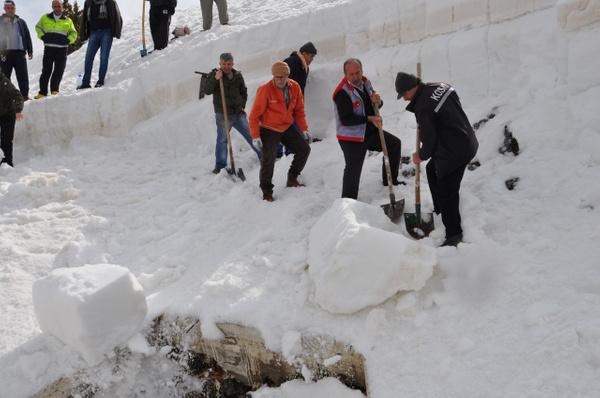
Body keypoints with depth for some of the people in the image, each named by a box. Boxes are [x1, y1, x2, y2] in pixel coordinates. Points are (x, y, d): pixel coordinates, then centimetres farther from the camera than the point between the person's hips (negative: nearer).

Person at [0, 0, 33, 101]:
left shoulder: (21, 22, 17)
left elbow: (27, 37, 14)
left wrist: (30, 51, 9)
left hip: (20, 52, 1)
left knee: (23, 75, -3)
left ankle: (25, 95, 1)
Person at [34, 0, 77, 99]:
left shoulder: (68, 20, 13)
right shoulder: (45, 18, 13)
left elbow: (73, 33, 18)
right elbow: (38, 27, 22)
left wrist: (68, 40, -1)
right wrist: (42, 37, 4)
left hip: (62, 49, 0)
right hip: (49, 48, 0)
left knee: (59, 71, -4)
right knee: (46, 70, -2)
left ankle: (54, 90, 2)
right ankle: (42, 92, -1)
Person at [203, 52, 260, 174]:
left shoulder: (238, 76, 8)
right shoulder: (214, 75, -2)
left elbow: (244, 92, 22)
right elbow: (207, 91, -15)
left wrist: (242, 105, 10)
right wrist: (215, 79, -26)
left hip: (238, 114, 4)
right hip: (223, 115, -4)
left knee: (251, 135, 9)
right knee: (222, 140, -4)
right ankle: (220, 166, 6)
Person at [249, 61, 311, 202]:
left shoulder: (295, 87, -5)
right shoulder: (265, 90, -20)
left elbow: (299, 110, 8)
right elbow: (254, 115, -17)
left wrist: (304, 129, 1)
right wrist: (255, 136, -22)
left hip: (287, 127, 6)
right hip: (269, 130, -5)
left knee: (304, 149, 5)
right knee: (268, 160, -11)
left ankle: (292, 178, 22)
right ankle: (266, 191, 7)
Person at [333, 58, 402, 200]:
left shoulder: (365, 83, 3)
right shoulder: (343, 93, -22)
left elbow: (376, 105, 14)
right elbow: (346, 119, -26)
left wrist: (378, 101, -12)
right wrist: (369, 119, -25)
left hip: (370, 132, 8)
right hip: (351, 139, -8)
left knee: (395, 144, 15)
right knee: (353, 171, -9)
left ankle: (390, 179, 30)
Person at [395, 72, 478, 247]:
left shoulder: (423, 107, -23)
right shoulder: (440, 86, 3)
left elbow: (429, 140, -16)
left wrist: (421, 156, 4)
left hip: (456, 151, -11)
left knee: (446, 192, -2)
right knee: (432, 170, 29)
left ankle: (454, 234, 9)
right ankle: (439, 210, 42)